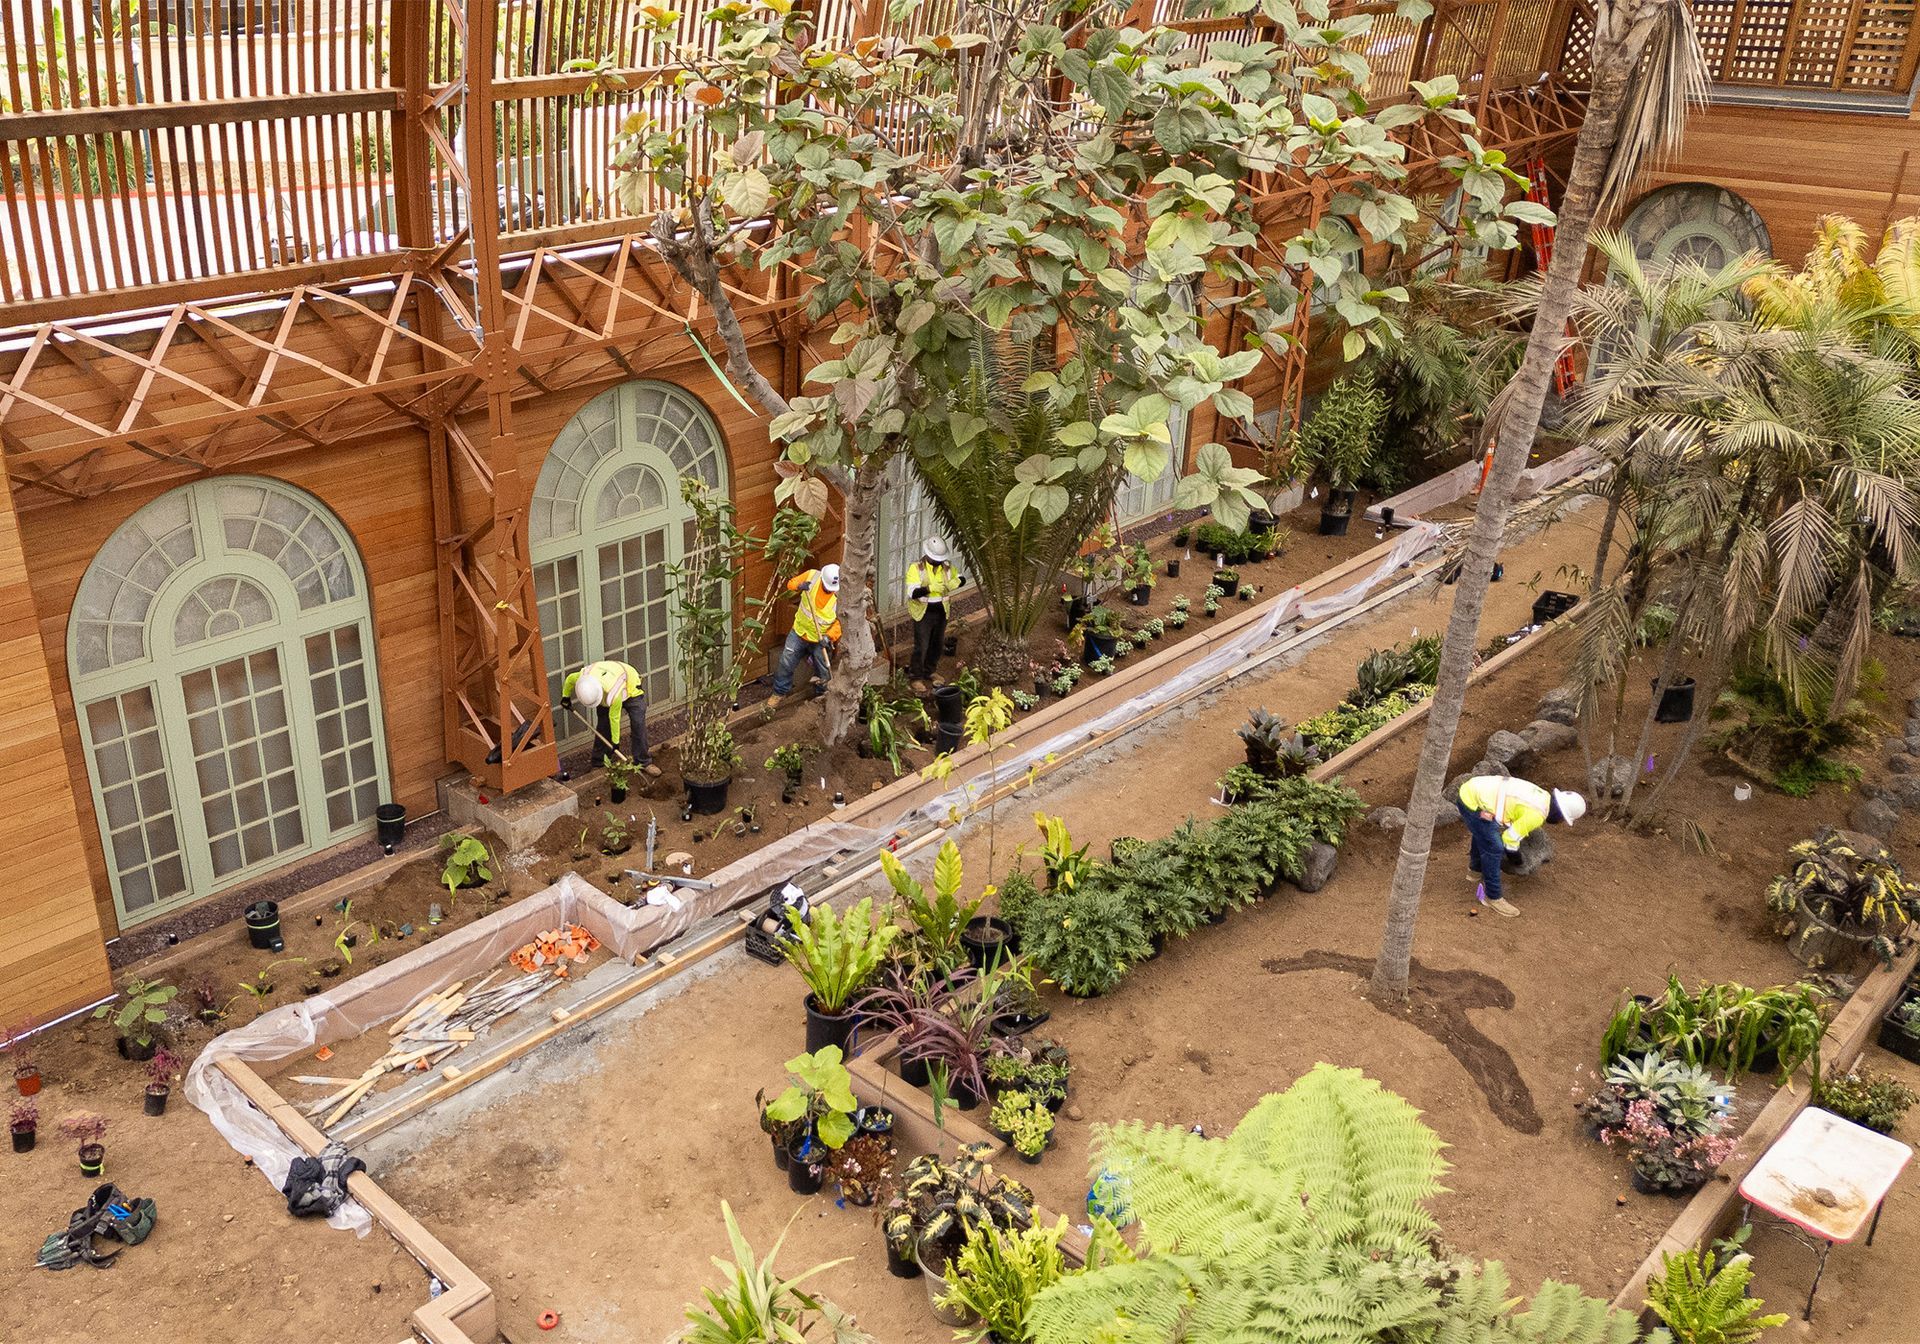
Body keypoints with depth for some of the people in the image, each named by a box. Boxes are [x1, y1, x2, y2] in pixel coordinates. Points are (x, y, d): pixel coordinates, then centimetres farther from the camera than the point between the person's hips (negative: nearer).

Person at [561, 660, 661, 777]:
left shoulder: (613, 694, -47)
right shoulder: (583, 677, -35)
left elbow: (614, 718, -32)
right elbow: (569, 679, -8)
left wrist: (615, 741, -19)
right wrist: (565, 697, 6)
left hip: (631, 688, -5)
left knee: (638, 725, -13)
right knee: (603, 725, -1)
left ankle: (643, 762, -3)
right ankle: (599, 760, 13)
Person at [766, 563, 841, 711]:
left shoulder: (841, 595, -20)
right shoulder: (812, 576, -15)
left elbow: (841, 621, -17)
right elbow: (791, 583, -1)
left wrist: (830, 636, -30)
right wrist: (799, 586, -24)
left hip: (820, 640, -2)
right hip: (799, 632, 2)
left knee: (823, 673, 13)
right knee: (785, 664, 6)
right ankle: (779, 693, 27)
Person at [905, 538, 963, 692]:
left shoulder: (946, 567, 0)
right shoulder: (916, 568, -16)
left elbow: (961, 579, 12)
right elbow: (912, 592, -24)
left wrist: (955, 582, -13)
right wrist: (930, 588, -38)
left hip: (941, 612, 6)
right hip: (923, 613, -6)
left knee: (938, 644, 17)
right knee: (921, 646, -4)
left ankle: (930, 671, 35)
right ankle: (915, 677, 8)